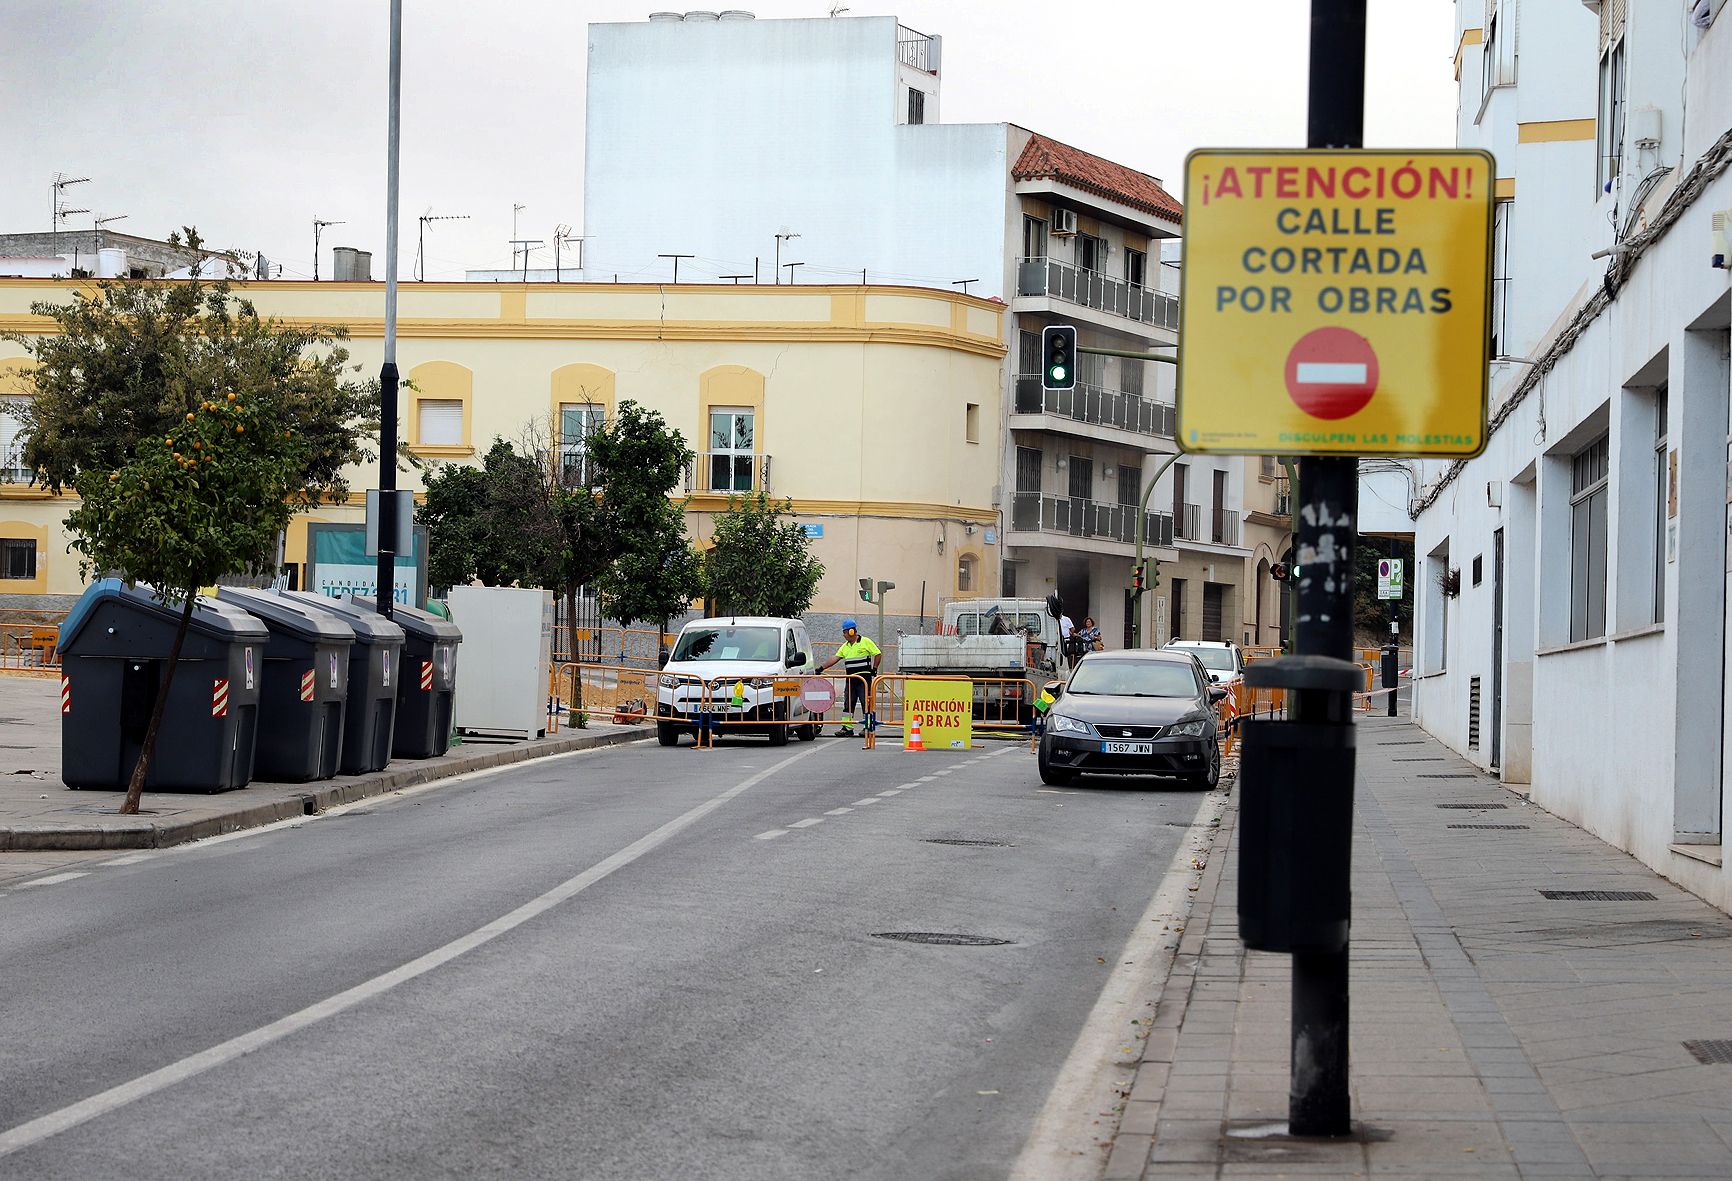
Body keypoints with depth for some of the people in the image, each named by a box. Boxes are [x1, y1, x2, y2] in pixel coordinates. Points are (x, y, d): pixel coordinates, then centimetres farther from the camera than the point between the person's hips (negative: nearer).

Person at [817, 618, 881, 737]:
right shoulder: (845, 646, 14)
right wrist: (821, 668, 1)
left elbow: (878, 654, -1)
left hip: (864, 679, -6)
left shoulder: (866, 642, -4)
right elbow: (835, 658, 9)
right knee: (848, 703, 3)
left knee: (866, 703, -4)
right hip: (851, 680, 6)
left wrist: (874, 669, -5)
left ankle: (868, 727, 0)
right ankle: (847, 728, 5)